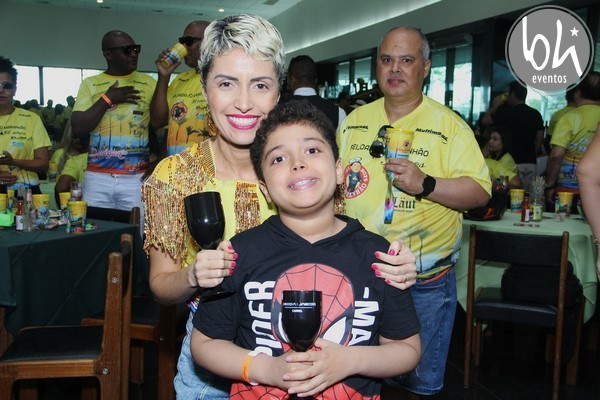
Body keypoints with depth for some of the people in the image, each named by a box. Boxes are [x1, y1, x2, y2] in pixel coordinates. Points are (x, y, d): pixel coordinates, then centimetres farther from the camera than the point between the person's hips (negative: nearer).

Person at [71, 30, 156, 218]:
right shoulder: (91, 84, 8)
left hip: (136, 178, 0)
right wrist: (107, 98, -6)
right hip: (98, 178, 1)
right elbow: (78, 129, -1)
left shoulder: (148, 83, 6)